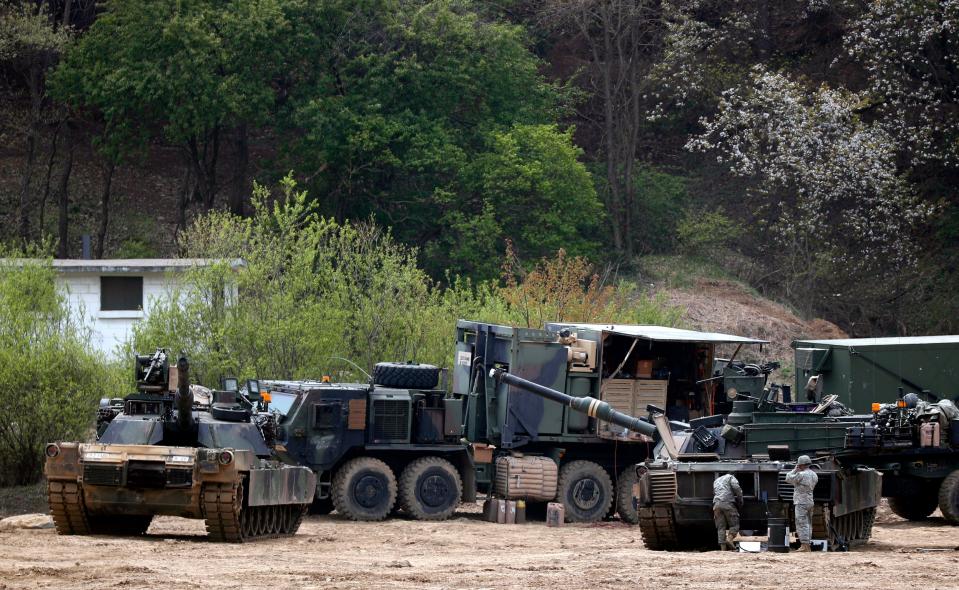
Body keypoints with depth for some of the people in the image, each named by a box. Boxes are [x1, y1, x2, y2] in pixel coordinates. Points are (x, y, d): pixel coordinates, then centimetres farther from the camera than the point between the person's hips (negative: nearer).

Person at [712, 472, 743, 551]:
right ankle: (729, 539, -26)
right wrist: (740, 500, 7)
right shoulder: (730, 477, 14)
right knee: (734, 524, -1)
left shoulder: (716, 481, 32)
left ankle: (723, 548, -5)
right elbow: (736, 488, -2)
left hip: (716, 504, 5)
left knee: (721, 527, 3)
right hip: (727, 503, -5)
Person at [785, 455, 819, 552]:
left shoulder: (801, 475, -18)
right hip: (810, 502, 9)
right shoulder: (814, 475, 9)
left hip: (801, 502, -9)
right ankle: (807, 545, 16)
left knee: (801, 523, -8)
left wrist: (795, 470, 4)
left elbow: (788, 479, -9)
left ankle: (804, 545, -12)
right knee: (808, 524, 13)